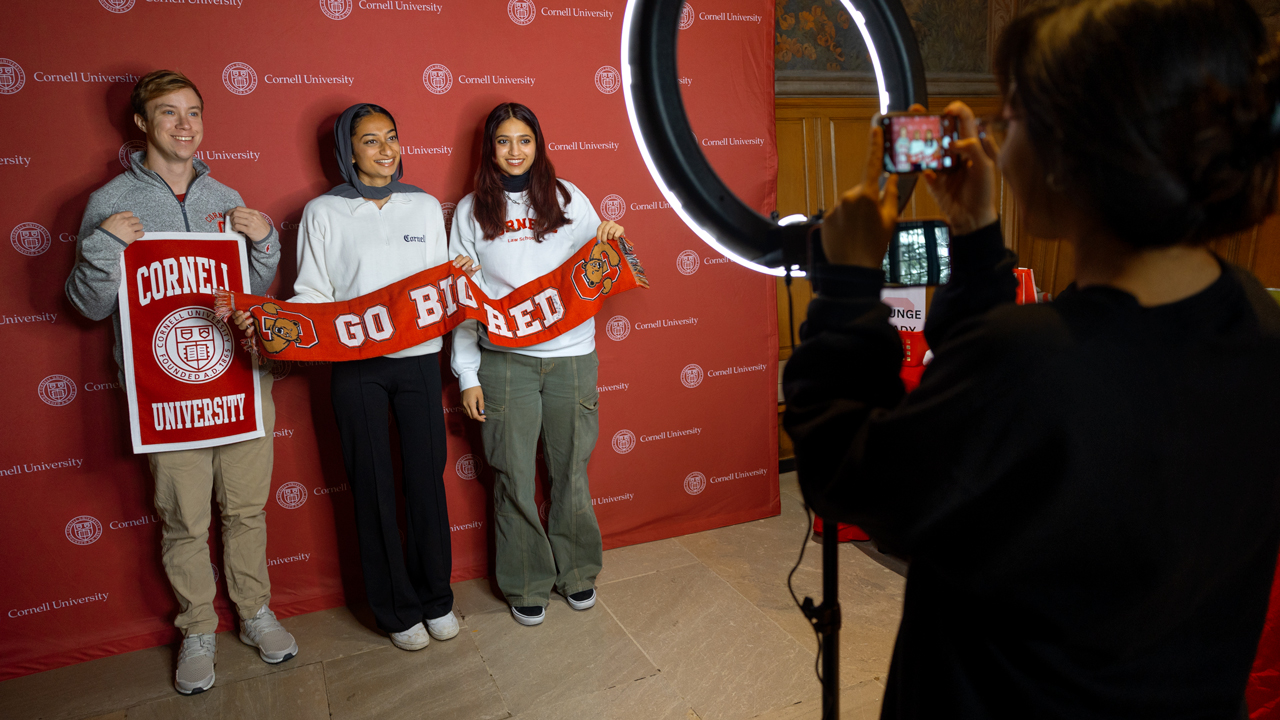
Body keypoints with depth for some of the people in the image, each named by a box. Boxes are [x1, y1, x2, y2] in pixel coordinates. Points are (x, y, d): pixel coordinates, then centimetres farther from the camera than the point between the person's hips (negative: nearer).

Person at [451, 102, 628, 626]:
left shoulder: (568, 197, 7)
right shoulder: (472, 210, 5)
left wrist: (610, 240, -8)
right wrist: (466, 374, -1)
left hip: (571, 354, 1)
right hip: (504, 360, -1)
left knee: (571, 470, 10)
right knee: (514, 476, 4)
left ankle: (577, 572, 30)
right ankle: (526, 586, 23)